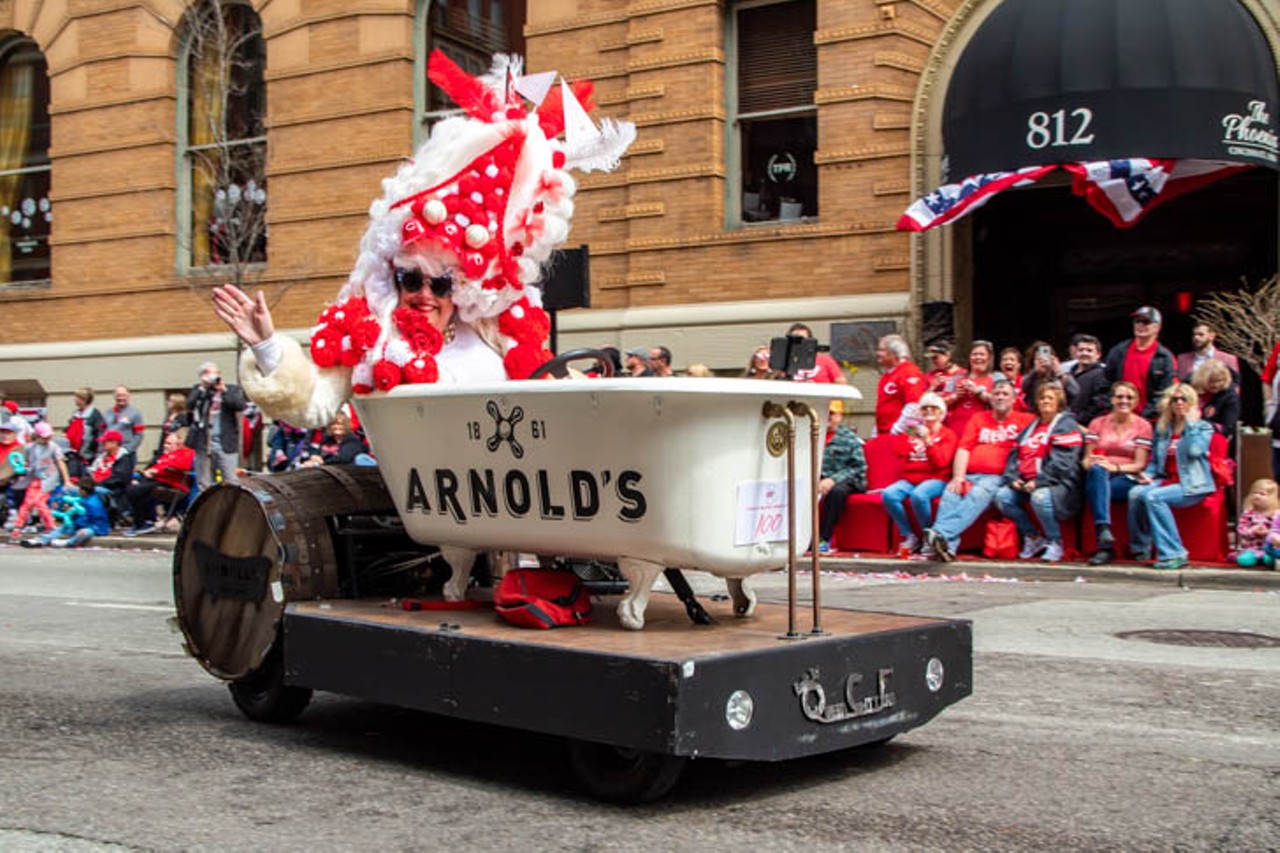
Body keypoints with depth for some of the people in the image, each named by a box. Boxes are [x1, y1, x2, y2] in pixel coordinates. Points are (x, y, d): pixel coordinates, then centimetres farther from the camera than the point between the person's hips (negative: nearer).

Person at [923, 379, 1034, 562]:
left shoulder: (1024, 420, 16)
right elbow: (964, 449, 14)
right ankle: (948, 547, -45)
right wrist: (958, 478, -3)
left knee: (978, 495, -36)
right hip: (968, 475, 3)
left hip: (997, 477, -3)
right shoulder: (978, 419, 24)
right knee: (950, 494, -30)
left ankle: (941, 533, -53)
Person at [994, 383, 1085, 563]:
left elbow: (1062, 462, -13)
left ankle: (1055, 544, -14)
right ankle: (1032, 538, 2)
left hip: (1058, 482, -7)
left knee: (1039, 497, -36)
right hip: (1026, 483, 7)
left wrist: (1039, 482, -20)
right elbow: (1015, 455, 17)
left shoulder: (1066, 425, -1)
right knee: (1002, 496, -15)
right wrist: (1013, 477, -2)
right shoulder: (1031, 427, 22)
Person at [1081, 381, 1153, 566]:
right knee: (1096, 470, -38)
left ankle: (1104, 546, -43)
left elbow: (1139, 464, 1)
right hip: (1099, 477, 2)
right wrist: (1092, 462, -14)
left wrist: (1115, 467, -18)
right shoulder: (1098, 423, 18)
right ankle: (1104, 532, -52)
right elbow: (1086, 460, 12)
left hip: (1127, 479, -2)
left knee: (1096, 488, -36)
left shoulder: (1143, 425, 11)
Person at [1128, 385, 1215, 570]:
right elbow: (1154, 460, 21)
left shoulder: (1203, 427, 5)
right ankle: (1140, 549, -13)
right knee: (1135, 493, -27)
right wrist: (1148, 474, 0)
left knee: (1153, 497, -32)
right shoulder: (1162, 428, 18)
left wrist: (1191, 423, -8)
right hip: (1167, 480, 5)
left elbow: (1195, 451, -16)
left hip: (1192, 485, -5)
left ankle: (1172, 554, -31)